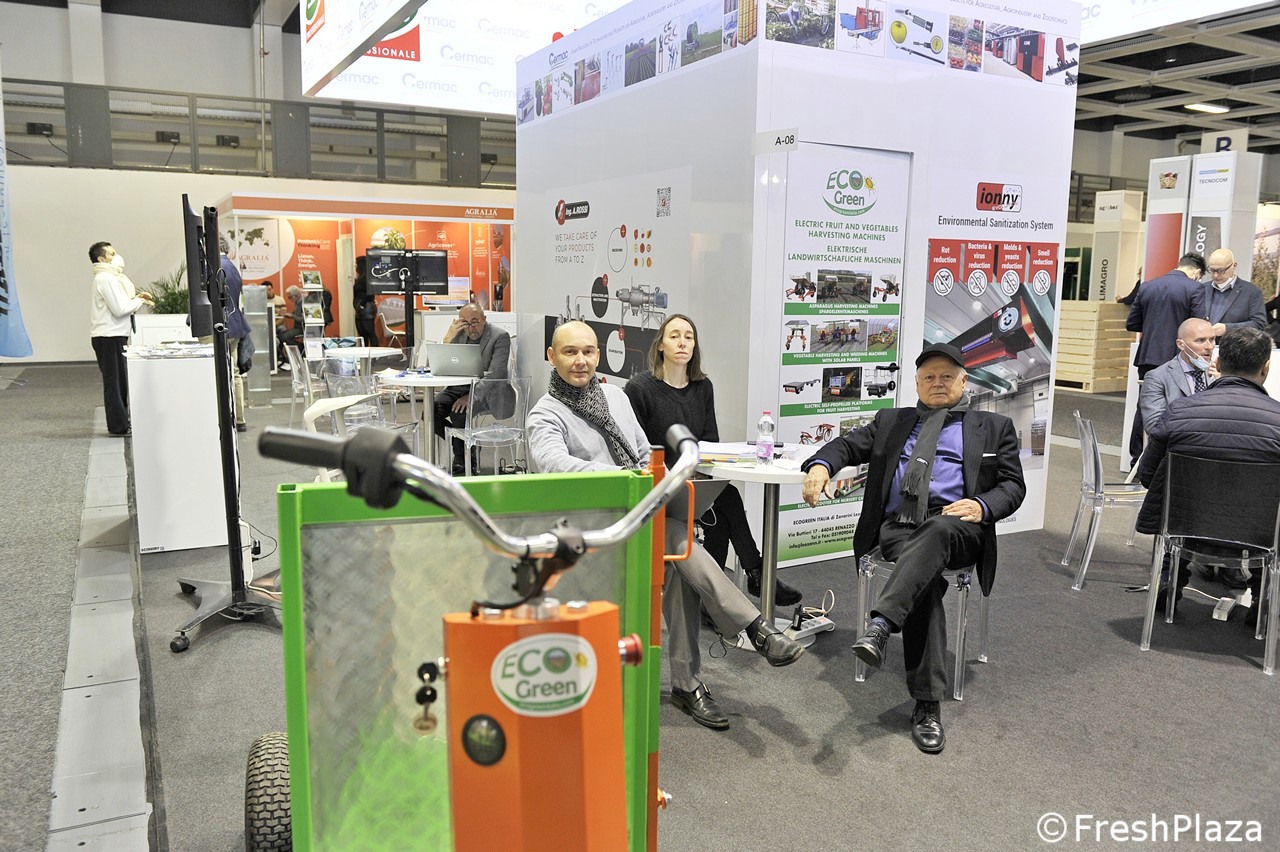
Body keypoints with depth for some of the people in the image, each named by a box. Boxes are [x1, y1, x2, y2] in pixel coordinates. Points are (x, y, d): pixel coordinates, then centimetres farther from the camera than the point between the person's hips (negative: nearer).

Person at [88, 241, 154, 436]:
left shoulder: (111, 277, 17)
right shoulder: (105, 279, -14)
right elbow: (119, 309, -19)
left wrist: (136, 298, 6)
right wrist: (140, 302, -6)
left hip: (114, 335, 10)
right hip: (108, 336, -10)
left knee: (120, 381, 13)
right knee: (115, 381, -5)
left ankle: (121, 422, 20)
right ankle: (118, 426, 0)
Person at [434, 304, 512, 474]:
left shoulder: (500, 337, -10)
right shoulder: (459, 333, 7)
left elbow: (495, 374, -18)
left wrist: (470, 396, -28)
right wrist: (448, 339, -12)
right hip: (458, 386, 6)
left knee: (458, 413, -30)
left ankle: (464, 457, -3)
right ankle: (461, 446, 5)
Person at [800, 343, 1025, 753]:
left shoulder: (994, 427, 21)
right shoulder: (891, 421, 26)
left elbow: (1013, 485, 13)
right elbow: (848, 444, 16)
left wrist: (982, 505, -10)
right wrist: (821, 464, -8)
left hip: (956, 528, -1)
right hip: (896, 527, 1)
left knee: (937, 530, -39)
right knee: (925, 577, -31)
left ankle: (879, 625, -53)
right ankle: (926, 704, -30)